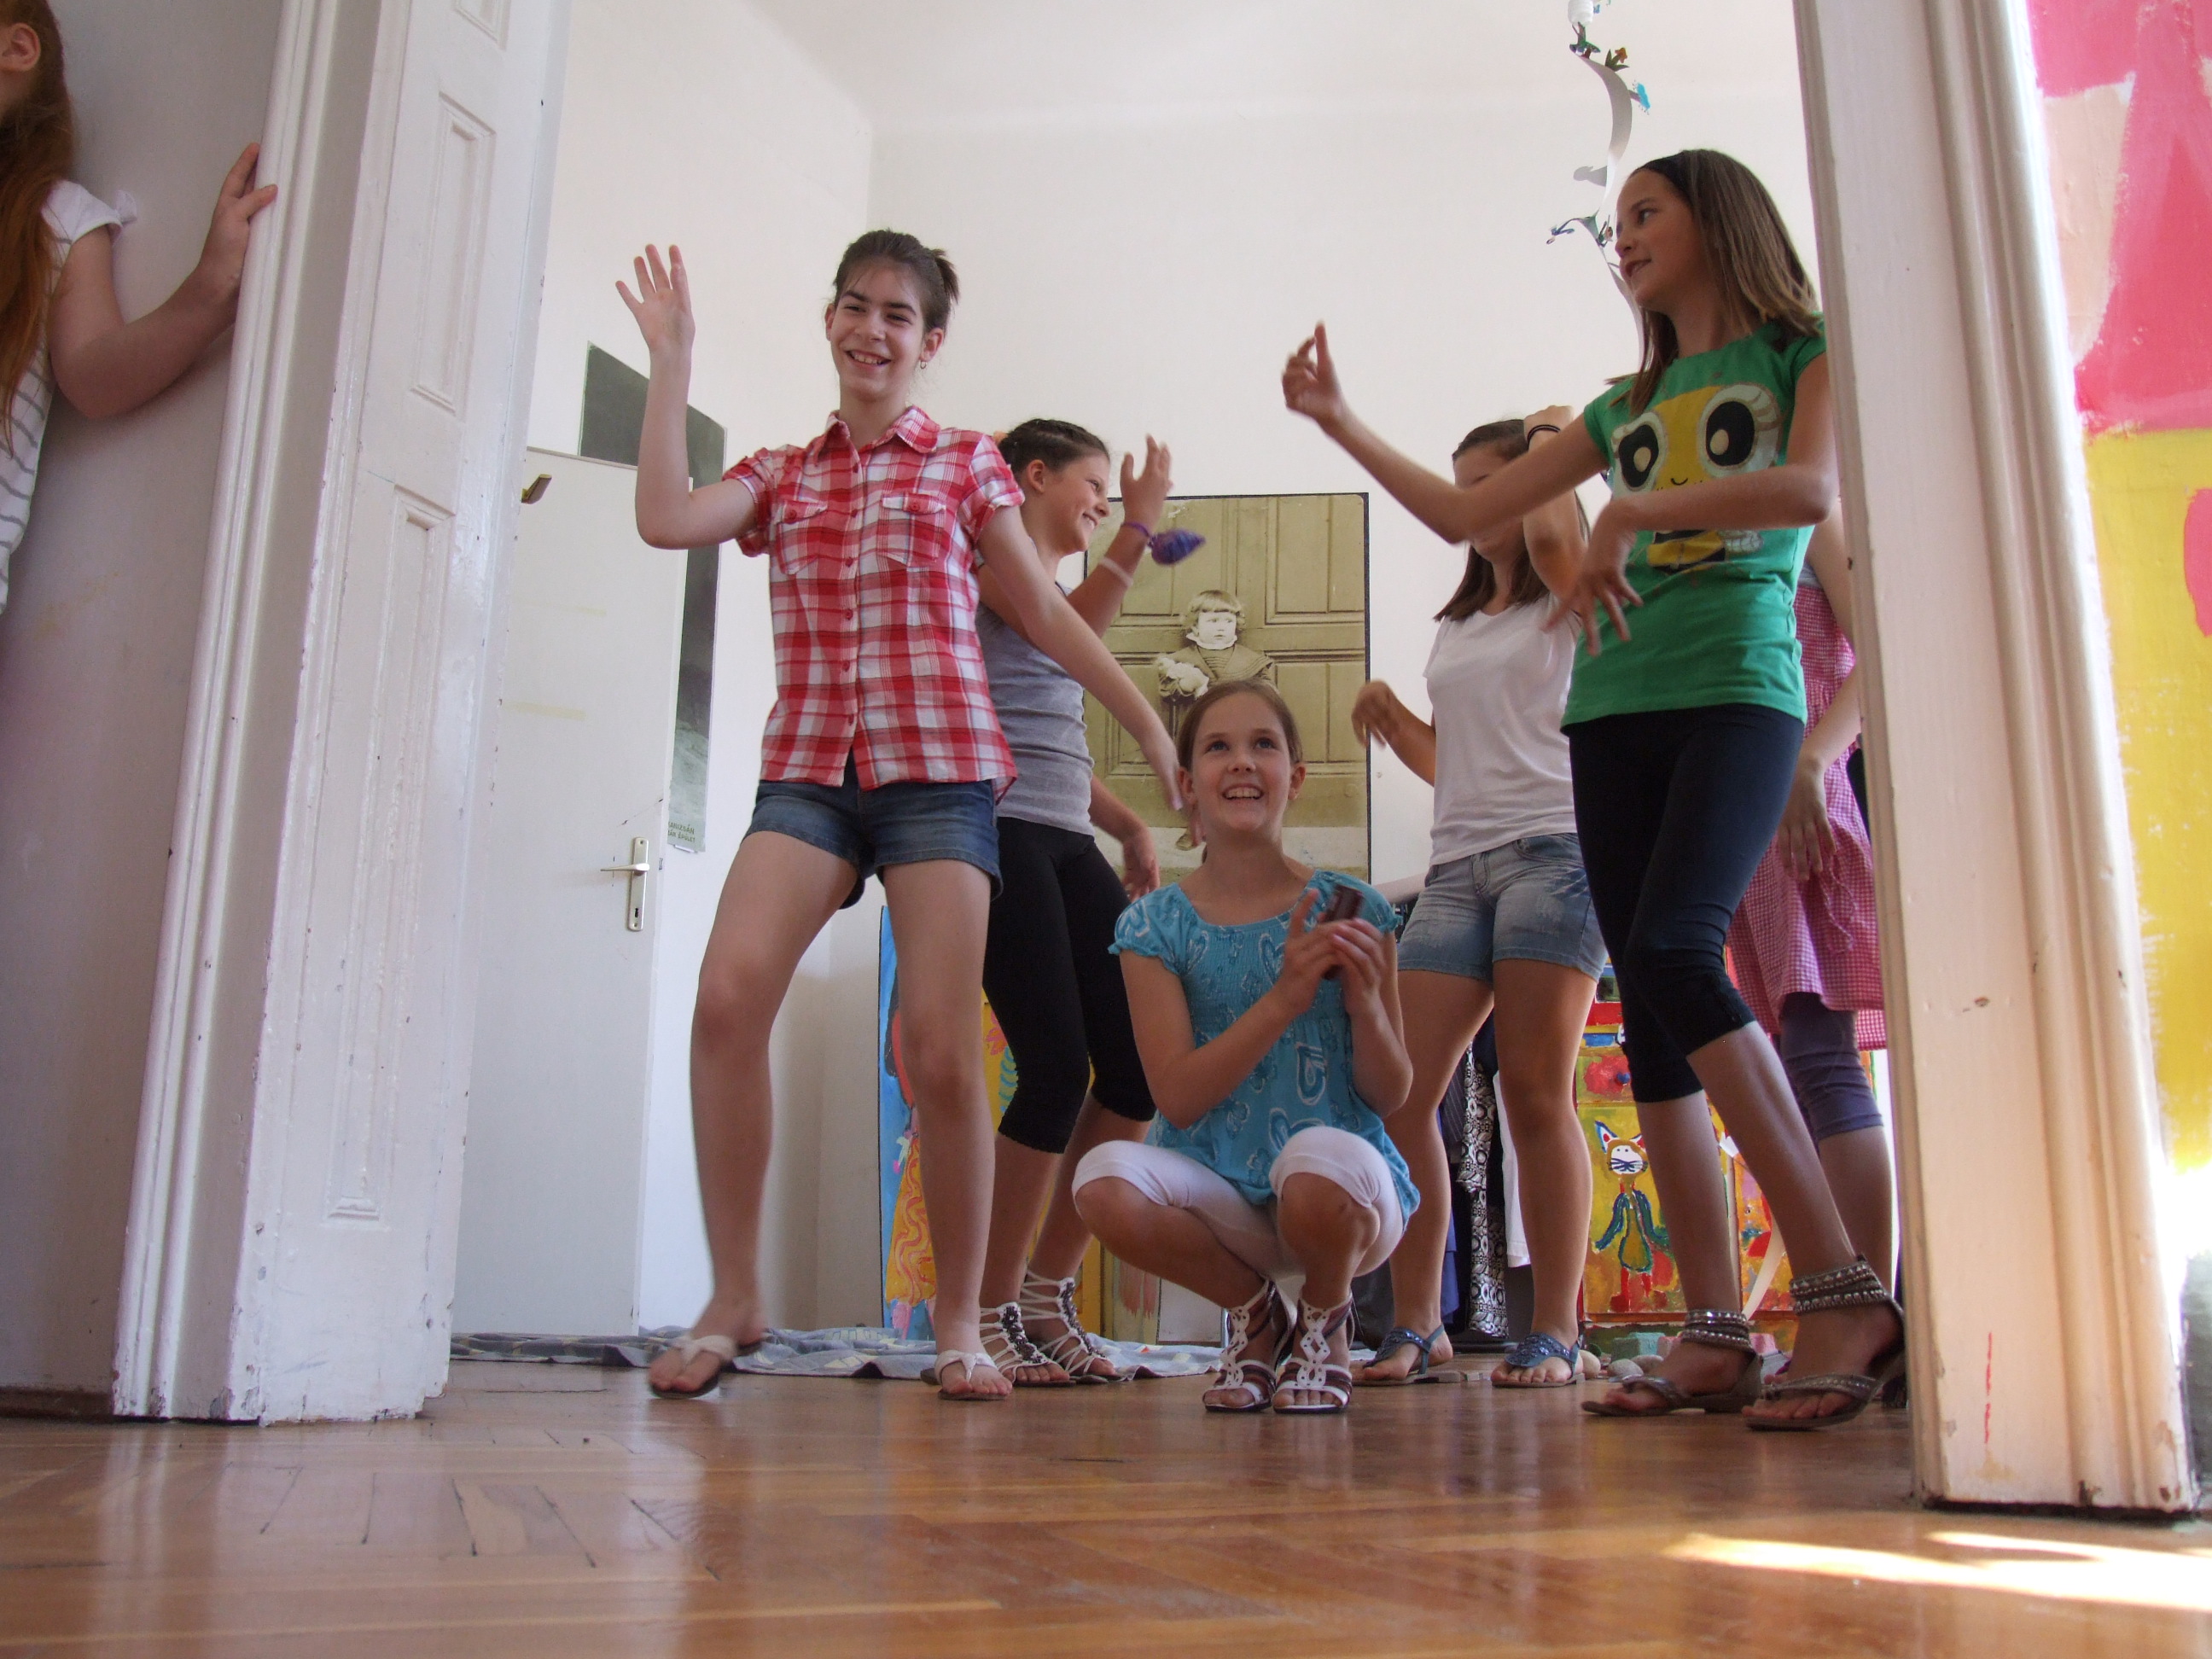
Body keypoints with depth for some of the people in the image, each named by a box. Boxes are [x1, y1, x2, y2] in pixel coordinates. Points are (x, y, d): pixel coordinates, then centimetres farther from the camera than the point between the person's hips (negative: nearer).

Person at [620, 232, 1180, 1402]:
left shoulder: (966, 465, 13)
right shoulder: (780, 475, 18)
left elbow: (1048, 616, 15)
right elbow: (664, 520, -1)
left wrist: (1151, 728, 13)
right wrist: (671, 357, 7)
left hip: (939, 770, -1)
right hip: (806, 769, 2)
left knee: (941, 1049, -10)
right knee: (728, 992, -22)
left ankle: (959, 1325, 7)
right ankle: (733, 1297, -7)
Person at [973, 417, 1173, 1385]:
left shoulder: (1058, 582, 28)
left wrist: (1128, 826, 18)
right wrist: (1140, 525, -18)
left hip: (1068, 842, 9)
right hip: (1002, 829, -8)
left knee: (1139, 1060, -2)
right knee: (1058, 1069, -13)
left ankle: (1048, 1291, 10)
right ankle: (993, 1317, -1)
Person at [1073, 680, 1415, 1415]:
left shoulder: (1350, 909, -1)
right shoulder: (1157, 925, 0)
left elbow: (1391, 1095, 0)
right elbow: (1178, 1098, -10)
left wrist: (1365, 1000, -20)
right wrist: (1285, 997, -20)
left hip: (1349, 1187, -1)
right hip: (1223, 1194, 2)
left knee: (1317, 1158, -37)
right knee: (1106, 1179, -30)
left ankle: (1326, 1313, 1)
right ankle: (1254, 1310, 3)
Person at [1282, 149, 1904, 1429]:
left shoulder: (1805, 353, 10)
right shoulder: (1627, 405, 24)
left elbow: (1813, 491, -10)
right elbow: (1465, 514, 25)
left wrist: (1631, 514, -12)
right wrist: (1340, 420, 22)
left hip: (1739, 687, -5)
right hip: (1614, 707, 6)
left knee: (1674, 946, -27)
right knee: (1653, 1012, -3)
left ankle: (1845, 1290, -22)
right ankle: (1718, 1336, -1)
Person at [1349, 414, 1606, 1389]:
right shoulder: (1456, 627, 26)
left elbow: (1548, 523, -15)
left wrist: (1548, 435, 5)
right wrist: (1393, 720, 9)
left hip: (1553, 847, -6)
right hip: (1458, 864, 6)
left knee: (1535, 1094, -8)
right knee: (1397, 1094, -6)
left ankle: (1556, 1331, 0)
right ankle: (1416, 1325, 1)